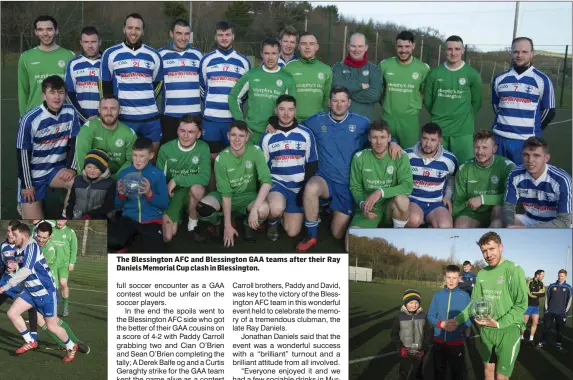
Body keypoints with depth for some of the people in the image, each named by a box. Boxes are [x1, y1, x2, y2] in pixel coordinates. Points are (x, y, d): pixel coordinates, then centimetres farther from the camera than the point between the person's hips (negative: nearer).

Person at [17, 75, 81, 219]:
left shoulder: (70, 113, -6)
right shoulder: (30, 119, -18)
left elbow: (75, 143, 0)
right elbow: (22, 154, -12)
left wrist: (71, 168, -13)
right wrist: (27, 185, -11)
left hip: (57, 169, 3)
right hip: (33, 174, -3)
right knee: (35, 223, -7)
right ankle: (25, 204, 26)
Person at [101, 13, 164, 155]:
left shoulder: (153, 55, 7)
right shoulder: (111, 54, 2)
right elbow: (105, 85, 5)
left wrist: (146, 99, 11)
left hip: (150, 116, 2)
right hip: (123, 116, -2)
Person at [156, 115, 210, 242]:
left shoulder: (203, 148, -14)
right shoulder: (166, 148, -10)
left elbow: (205, 178, -23)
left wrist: (176, 180, -25)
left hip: (192, 194, -1)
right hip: (172, 194, 1)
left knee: (197, 187, -37)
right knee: (167, 237, -10)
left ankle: (193, 220, -9)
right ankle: (178, 216, 22)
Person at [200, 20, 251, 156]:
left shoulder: (243, 61, 8)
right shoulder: (207, 60, 7)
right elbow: (201, 86, 17)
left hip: (235, 118, 0)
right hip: (210, 118, 0)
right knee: (212, 155, 3)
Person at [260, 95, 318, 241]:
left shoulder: (306, 134, -2)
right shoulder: (267, 137, -1)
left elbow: (312, 165, 1)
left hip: (298, 187, 1)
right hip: (276, 183, -1)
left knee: (292, 232, -2)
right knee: (276, 209, -35)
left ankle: (282, 212, 30)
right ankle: (272, 221, 2)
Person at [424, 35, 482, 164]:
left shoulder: (472, 74, -2)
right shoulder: (435, 73, 2)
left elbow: (476, 102, 5)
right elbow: (428, 101, 9)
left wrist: (465, 118, 5)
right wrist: (439, 116, 11)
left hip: (463, 130, -1)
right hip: (438, 129, 2)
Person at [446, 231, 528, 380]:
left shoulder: (514, 270, -13)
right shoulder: (481, 274, 6)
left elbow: (521, 305, -15)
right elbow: (474, 302, 14)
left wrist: (498, 324, -24)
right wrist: (457, 320, 4)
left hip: (509, 331, -5)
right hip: (486, 331, 5)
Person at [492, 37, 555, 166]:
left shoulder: (542, 80, -2)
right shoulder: (499, 79, 9)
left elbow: (549, 111, 3)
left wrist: (533, 131, 9)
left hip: (527, 141, -3)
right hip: (500, 138, 3)